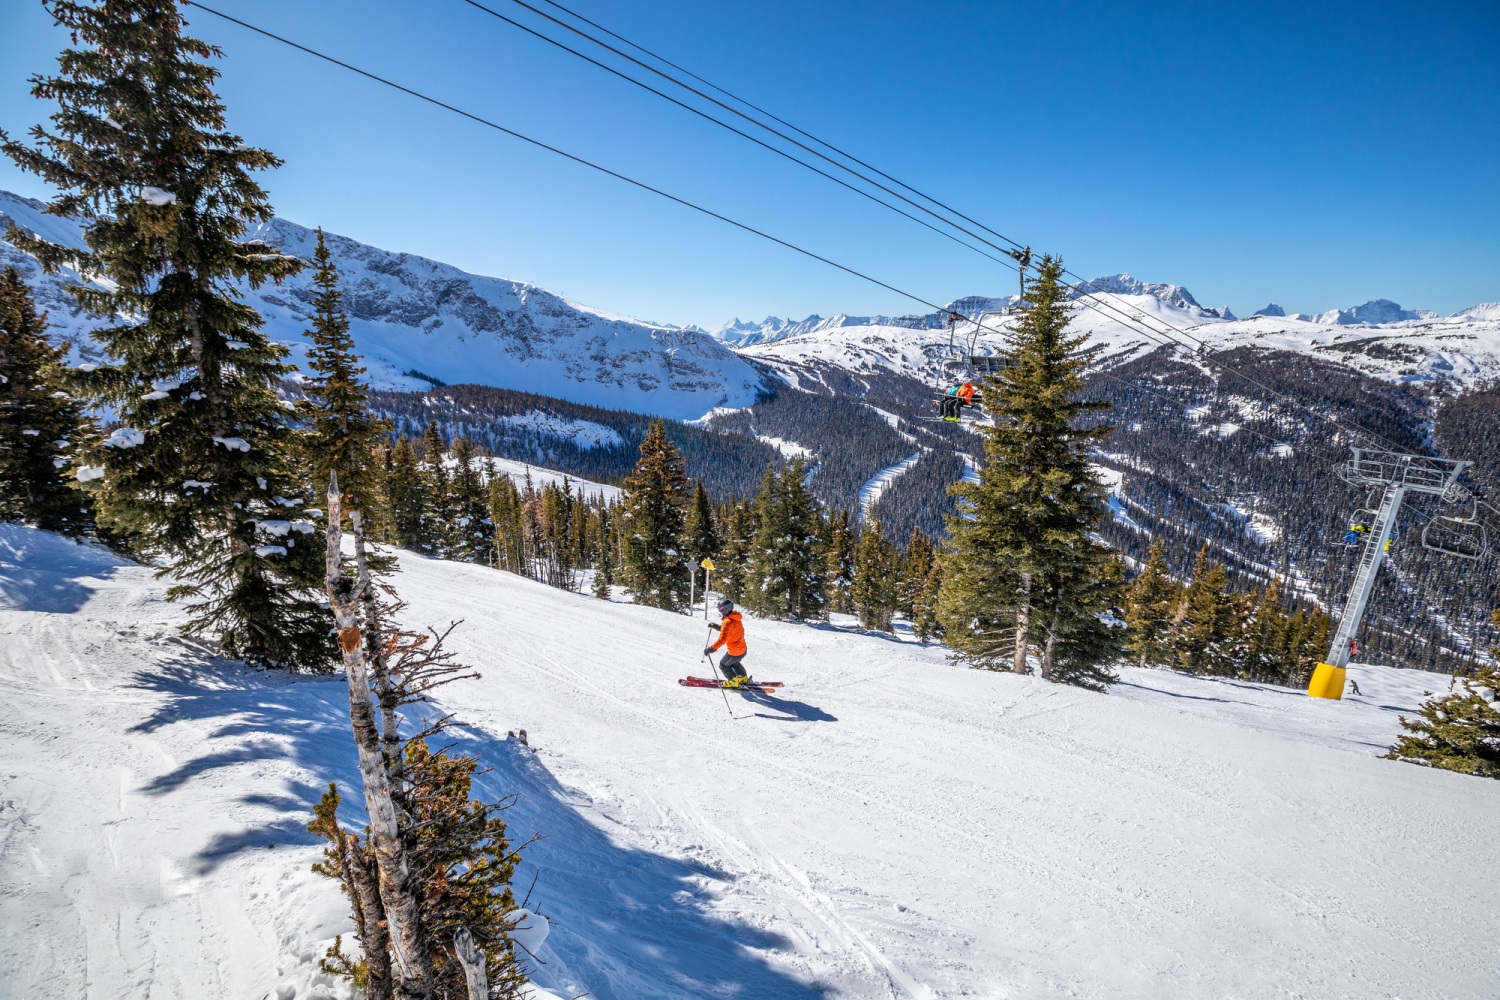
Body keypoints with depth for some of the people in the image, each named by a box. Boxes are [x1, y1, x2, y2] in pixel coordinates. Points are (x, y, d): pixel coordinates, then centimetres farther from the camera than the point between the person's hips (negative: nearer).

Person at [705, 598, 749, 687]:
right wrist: (715, 626, 11)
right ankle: (743, 678, 49)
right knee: (734, 663, 35)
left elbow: (722, 639, -34)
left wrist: (711, 649, -33)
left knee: (723, 665, 16)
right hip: (742, 650, 8)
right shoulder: (736, 619, 3)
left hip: (734, 652, -8)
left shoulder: (727, 622, -26)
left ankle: (734, 681, 25)